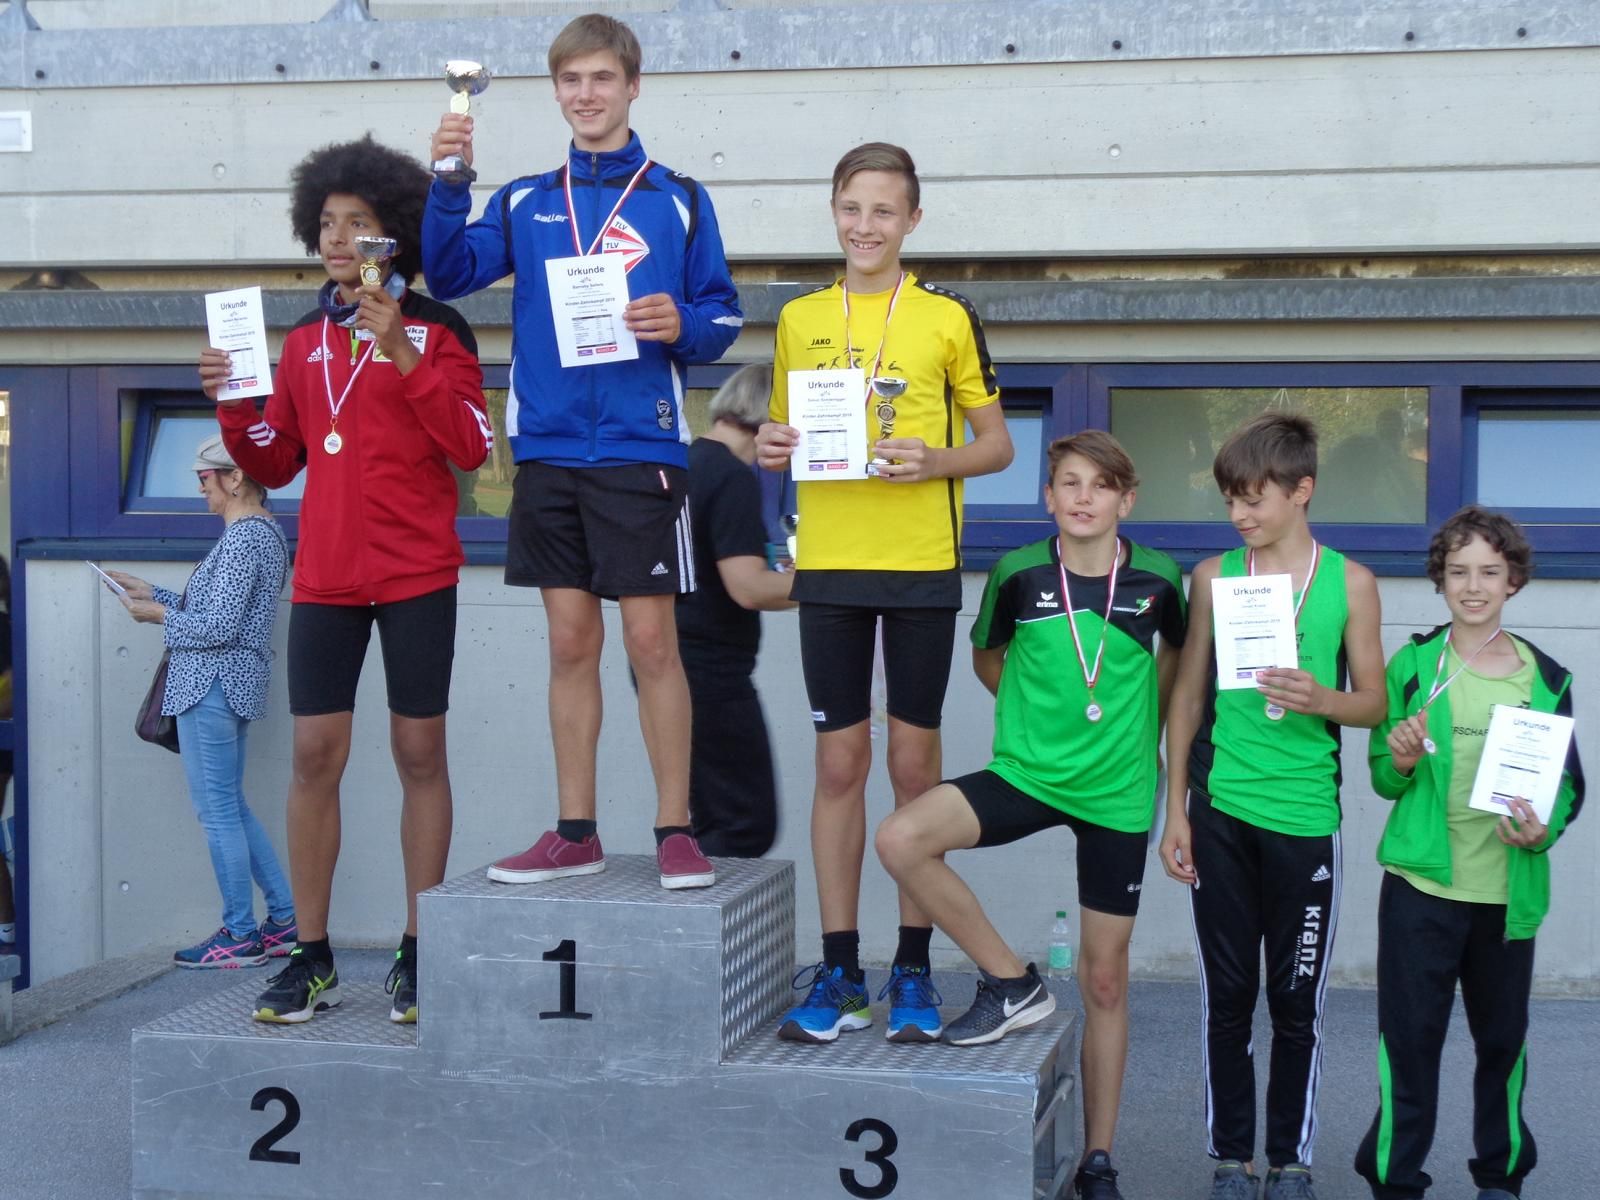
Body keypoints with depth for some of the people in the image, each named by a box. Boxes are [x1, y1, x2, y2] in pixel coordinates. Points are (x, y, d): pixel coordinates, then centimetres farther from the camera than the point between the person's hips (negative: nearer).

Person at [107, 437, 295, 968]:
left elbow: (218, 626, -21)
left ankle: (240, 936, 3)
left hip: (213, 684, -10)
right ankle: (285, 919, 18)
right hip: (233, 683, 10)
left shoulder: (243, 537, -17)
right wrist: (154, 595, 16)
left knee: (217, 809, -3)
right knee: (231, 807, 16)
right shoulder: (263, 530, 14)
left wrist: (160, 616, -7)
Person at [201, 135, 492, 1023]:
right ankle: (311, 958, 7)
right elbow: (276, 464, 16)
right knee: (315, 752, 0)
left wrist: (404, 356, -18)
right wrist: (233, 407, -2)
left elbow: (472, 447, -11)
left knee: (419, 751, 1)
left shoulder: (436, 329, 0)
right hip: (326, 576, 4)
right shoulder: (305, 340, 13)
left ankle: (417, 956, 8)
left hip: (416, 574, -4)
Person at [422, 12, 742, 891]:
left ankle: (676, 830, 5)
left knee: (651, 641, -3)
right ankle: (575, 833, 14)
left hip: (638, 449, -3)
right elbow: (449, 272, -2)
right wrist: (449, 182, -16)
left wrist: (684, 325, -16)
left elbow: (723, 316, 6)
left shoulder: (678, 201, 5)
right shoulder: (524, 202, 11)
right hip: (548, 450, 3)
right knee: (570, 642, 7)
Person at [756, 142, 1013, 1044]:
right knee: (839, 761, 5)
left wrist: (937, 461, -14)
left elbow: (997, 445, 5)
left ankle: (914, 970, 14)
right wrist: (772, 451, -5)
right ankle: (839, 971, 12)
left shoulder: (948, 317, 2)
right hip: (829, 564, 2)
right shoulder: (800, 319, 10)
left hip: (922, 565, -2)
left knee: (914, 761, 3)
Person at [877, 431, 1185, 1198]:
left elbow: (1178, 652, 14)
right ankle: (1010, 982, -6)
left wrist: (1143, 722, 8)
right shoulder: (1018, 574, -6)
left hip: (1116, 793, 0)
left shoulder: (1157, 580, -7)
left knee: (1104, 978, 8)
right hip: (1027, 774, 1)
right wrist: (1045, 711, 4)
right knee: (901, 840, -26)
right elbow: (987, 656, 12)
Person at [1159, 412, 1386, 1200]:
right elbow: (1187, 697, 8)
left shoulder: (1349, 582, 1)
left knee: (1297, 1002, 7)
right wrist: (1176, 811, 4)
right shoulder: (1213, 576, 5)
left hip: (1305, 817, -1)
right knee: (1227, 999, 8)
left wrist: (1324, 701, -17)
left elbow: (1374, 702, 5)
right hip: (1220, 814, 1)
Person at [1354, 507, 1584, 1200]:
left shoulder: (1545, 677, 4)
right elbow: (1382, 780, 5)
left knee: (1503, 1035, 12)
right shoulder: (1413, 666, 0)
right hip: (1422, 886, -2)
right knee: (1410, 1035, 1)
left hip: (1510, 891, 2)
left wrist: (1544, 829, -10)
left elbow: (1569, 784, 10)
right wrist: (1400, 762, -17)